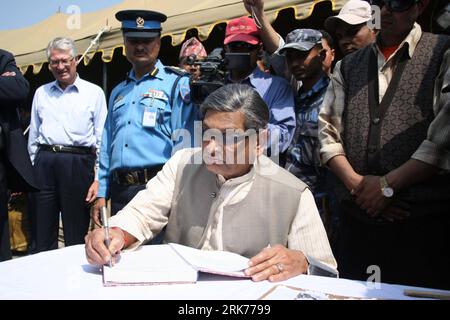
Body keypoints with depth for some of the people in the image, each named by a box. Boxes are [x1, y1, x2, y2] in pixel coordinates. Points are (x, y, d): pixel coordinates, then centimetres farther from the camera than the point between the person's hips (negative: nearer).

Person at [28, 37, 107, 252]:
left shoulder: (94, 93, 4)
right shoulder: (41, 93, 15)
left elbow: (101, 140, 0)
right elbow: (33, 136, 18)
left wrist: (98, 178, -6)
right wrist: (32, 171, 13)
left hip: (78, 164, -3)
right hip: (44, 164, 3)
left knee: (76, 238, 6)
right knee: (42, 238, 10)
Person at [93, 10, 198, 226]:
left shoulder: (178, 84, -1)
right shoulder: (118, 92, 18)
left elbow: (185, 143, -7)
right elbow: (106, 149, 18)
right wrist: (102, 194, 12)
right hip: (120, 191, 6)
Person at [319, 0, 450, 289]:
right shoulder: (348, 67, 16)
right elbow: (328, 131, 10)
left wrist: (387, 184, -12)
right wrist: (355, 182, -6)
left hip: (424, 221, -3)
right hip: (357, 217, 4)